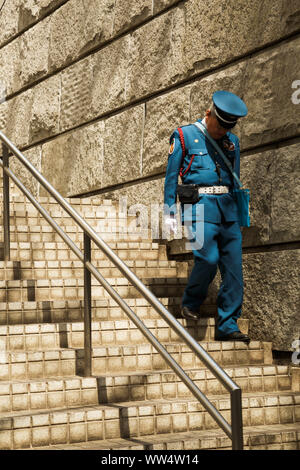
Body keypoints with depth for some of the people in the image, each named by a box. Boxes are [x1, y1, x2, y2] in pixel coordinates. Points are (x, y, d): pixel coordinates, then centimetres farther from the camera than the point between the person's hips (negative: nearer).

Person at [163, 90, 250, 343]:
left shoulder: (232, 141, 16)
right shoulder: (184, 136, 3)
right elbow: (171, 176, 3)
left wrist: (239, 214, 17)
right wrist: (169, 211, -1)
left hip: (227, 207, 5)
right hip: (200, 205, -5)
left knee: (234, 265, -2)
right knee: (209, 258, -18)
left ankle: (227, 326, 3)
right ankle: (190, 303, 11)